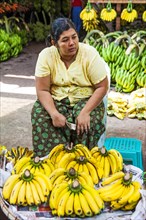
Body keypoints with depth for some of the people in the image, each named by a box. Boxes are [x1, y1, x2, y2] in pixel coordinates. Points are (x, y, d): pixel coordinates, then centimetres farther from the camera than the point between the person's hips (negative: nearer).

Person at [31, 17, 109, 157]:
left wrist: (85, 112, -27)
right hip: (56, 100, 1)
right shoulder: (46, 55, -11)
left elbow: (102, 87, -14)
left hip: (86, 100, -1)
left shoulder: (90, 54, -15)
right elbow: (42, 90, -12)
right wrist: (54, 114, -30)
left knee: (85, 123, -30)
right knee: (40, 115, -27)